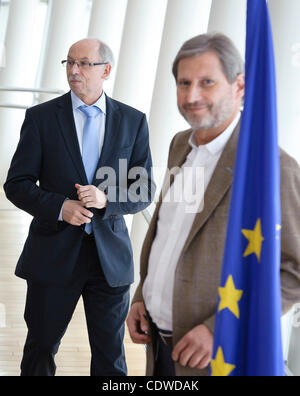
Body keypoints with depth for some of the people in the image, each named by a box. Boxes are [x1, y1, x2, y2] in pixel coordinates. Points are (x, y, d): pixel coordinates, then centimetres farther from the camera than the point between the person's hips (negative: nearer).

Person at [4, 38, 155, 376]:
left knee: (111, 358, 10)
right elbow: (16, 184, -1)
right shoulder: (41, 117, 0)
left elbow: (145, 191, 3)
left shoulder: (133, 121, 4)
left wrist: (107, 199, -16)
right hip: (54, 254, -1)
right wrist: (59, 207, -17)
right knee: (40, 349, 12)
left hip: (110, 256, 1)